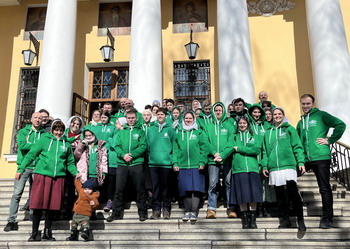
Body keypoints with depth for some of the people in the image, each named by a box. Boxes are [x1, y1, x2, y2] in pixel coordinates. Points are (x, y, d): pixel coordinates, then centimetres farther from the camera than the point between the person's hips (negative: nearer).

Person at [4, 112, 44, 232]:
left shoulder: (44, 134, 12)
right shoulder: (23, 132, 9)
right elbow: (22, 145, -9)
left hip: (38, 167, 1)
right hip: (24, 167, -1)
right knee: (17, 194, -4)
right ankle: (11, 221, 0)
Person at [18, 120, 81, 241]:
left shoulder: (67, 144, 13)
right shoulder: (44, 139, 5)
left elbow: (70, 162, 19)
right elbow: (31, 154, 3)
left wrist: (76, 172, 3)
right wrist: (21, 169, -1)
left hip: (58, 177, 2)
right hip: (42, 175, -2)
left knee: (52, 205, 5)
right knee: (38, 204, -2)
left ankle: (47, 232, 19)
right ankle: (35, 232, 12)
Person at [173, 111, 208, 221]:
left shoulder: (200, 133, 8)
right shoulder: (178, 134, 14)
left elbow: (204, 148, 1)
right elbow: (175, 149, 10)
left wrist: (202, 162, -9)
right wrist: (175, 163, -1)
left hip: (197, 166, -2)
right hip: (182, 166, 2)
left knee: (196, 189, -6)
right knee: (185, 189, 3)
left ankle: (194, 212, -1)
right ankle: (187, 211, 12)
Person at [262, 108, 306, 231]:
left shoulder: (289, 129, 8)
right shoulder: (268, 133, 17)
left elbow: (297, 146, 2)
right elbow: (265, 151, 17)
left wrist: (300, 162, -8)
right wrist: (264, 165, 8)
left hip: (288, 165, -3)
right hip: (274, 167, 4)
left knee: (293, 192, -11)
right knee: (280, 194, 6)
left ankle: (300, 219, -2)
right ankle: (285, 219, 14)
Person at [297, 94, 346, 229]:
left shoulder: (321, 115, 2)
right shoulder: (300, 122, 19)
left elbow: (341, 125, -6)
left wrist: (329, 140, -9)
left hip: (321, 157, -6)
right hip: (305, 159, 6)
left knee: (325, 188, -1)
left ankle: (327, 219, 7)